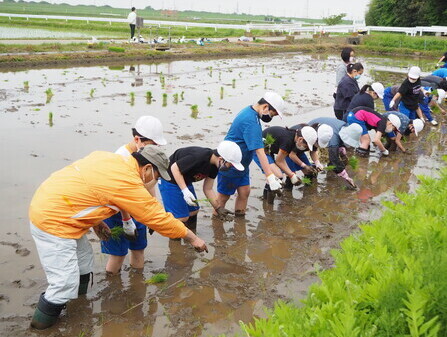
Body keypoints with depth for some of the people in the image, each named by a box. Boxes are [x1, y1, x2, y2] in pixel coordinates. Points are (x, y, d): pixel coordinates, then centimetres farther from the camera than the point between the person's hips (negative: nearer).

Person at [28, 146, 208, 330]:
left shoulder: (109, 158, 3)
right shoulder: (128, 183, -20)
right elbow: (159, 217, -13)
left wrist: (95, 221, 13)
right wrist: (192, 237, -2)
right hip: (52, 222, -10)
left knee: (83, 264, 21)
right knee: (65, 284, -6)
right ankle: (42, 325, 11)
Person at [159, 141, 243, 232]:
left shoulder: (214, 166, -5)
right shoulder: (199, 157, -33)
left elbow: (208, 189, 2)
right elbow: (175, 168, -27)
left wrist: (218, 208, -6)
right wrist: (185, 191, -32)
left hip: (185, 181, 9)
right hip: (169, 180, -9)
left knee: (193, 211, 15)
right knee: (182, 217, -11)